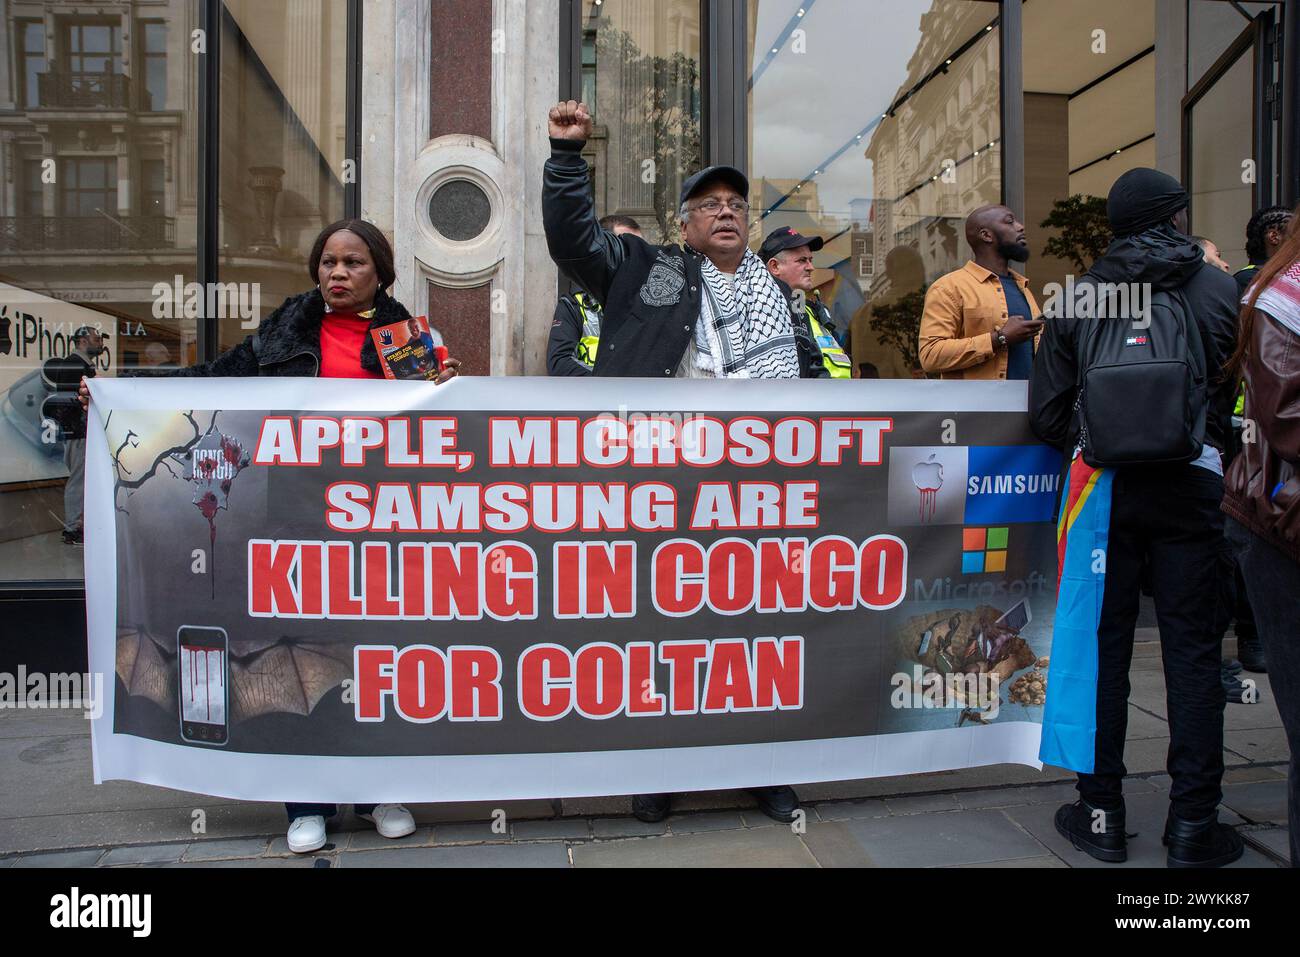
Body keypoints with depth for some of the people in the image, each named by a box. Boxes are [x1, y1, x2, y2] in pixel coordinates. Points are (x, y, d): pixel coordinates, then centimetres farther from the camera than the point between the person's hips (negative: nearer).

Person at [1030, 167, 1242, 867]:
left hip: (1104, 485, 1)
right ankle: (1193, 824, 12)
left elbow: (1046, 413, 1)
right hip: (1193, 486, 0)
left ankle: (1101, 814, 14)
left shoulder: (1078, 298, 3)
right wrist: (1213, 447, 18)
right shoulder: (1221, 290, 2)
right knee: (1192, 648, 6)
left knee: (1103, 645, 7)